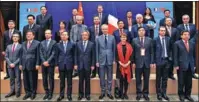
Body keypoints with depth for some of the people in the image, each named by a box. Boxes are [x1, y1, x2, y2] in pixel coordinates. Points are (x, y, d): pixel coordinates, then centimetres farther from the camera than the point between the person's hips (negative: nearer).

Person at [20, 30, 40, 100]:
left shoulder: (37, 43, -2)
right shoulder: (23, 43, 15)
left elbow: (38, 55, -7)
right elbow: (22, 54, 14)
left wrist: (37, 64, -12)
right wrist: (20, 64, 9)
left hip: (32, 65, -5)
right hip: (24, 65, 5)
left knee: (33, 80, 3)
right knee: (25, 80, 9)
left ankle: (33, 93, 16)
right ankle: (27, 92, 21)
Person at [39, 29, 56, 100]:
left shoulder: (54, 42, 1)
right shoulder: (42, 43, 14)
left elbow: (53, 53, -7)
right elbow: (41, 53, 7)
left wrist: (48, 61, -14)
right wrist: (43, 61, -7)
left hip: (50, 63, -4)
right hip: (43, 63, 4)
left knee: (51, 79, 0)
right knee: (44, 79, 6)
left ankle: (50, 94, 9)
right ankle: (46, 93, 17)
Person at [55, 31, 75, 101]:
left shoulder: (72, 44, 3)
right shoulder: (58, 45, 6)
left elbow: (74, 55, 4)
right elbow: (57, 55, 6)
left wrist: (74, 64, -1)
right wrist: (56, 65, 0)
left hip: (69, 65, -1)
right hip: (61, 65, 1)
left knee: (69, 81, 6)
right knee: (62, 81, 9)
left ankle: (69, 95, 16)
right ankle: (61, 95, 19)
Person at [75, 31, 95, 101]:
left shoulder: (91, 44, 1)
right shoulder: (78, 44, 6)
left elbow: (93, 55, 1)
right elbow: (76, 55, 5)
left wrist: (92, 65, -4)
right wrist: (76, 64, -1)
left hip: (88, 65, -1)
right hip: (80, 65, 1)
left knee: (87, 80, 6)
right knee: (81, 80, 7)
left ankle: (87, 94, 16)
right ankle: (81, 94, 17)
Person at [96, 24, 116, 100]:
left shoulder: (112, 38, 2)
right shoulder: (98, 38, 1)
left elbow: (114, 49, 4)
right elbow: (97, 50, 1)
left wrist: (114, 60, 0)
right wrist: (97, 61, -2)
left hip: (110, 60, 0)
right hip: (101, 60, 0)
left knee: (110, 77, 8)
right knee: (102, 78, 7)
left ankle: (109, 92, 19)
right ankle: (103, 92, 20)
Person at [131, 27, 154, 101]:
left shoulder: (149, 40, 5)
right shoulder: (134, 40, 4)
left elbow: (151, 52, 3)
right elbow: (133, 52, 3)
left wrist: (152, 62, -3)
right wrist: (133, 62, -3)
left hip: (147, 62, 1)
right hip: (138, 62, 0)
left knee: (146, 79, 7)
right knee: (138, 79, 6)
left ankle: (145, 94, 19)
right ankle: (139, 94, 17)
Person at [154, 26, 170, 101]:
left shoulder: (168, 39, 6)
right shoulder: (155, 40, -5)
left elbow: (170, 49, 14)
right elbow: (153, 51, -4)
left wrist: (170, 56, 2)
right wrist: (154, 61, -7)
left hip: (166, 60, 3)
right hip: (159, 60, -3)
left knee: (165, 78, 9)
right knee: (158, 78, 6)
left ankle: (164, 93, 20)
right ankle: (159, 93, 16)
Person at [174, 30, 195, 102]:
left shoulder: (192, 44, 13)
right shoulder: (177, 43, 0)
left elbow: (194, 55, 14)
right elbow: (175, 56, -5)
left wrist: (194, 65, 8)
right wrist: (176, 65, -11)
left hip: (190, 66, 4)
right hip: (181, 66, -4)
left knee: (189, 82, 9)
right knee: (181, 82, 3)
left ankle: (187, 95, 22)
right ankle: (181, 95, 17)